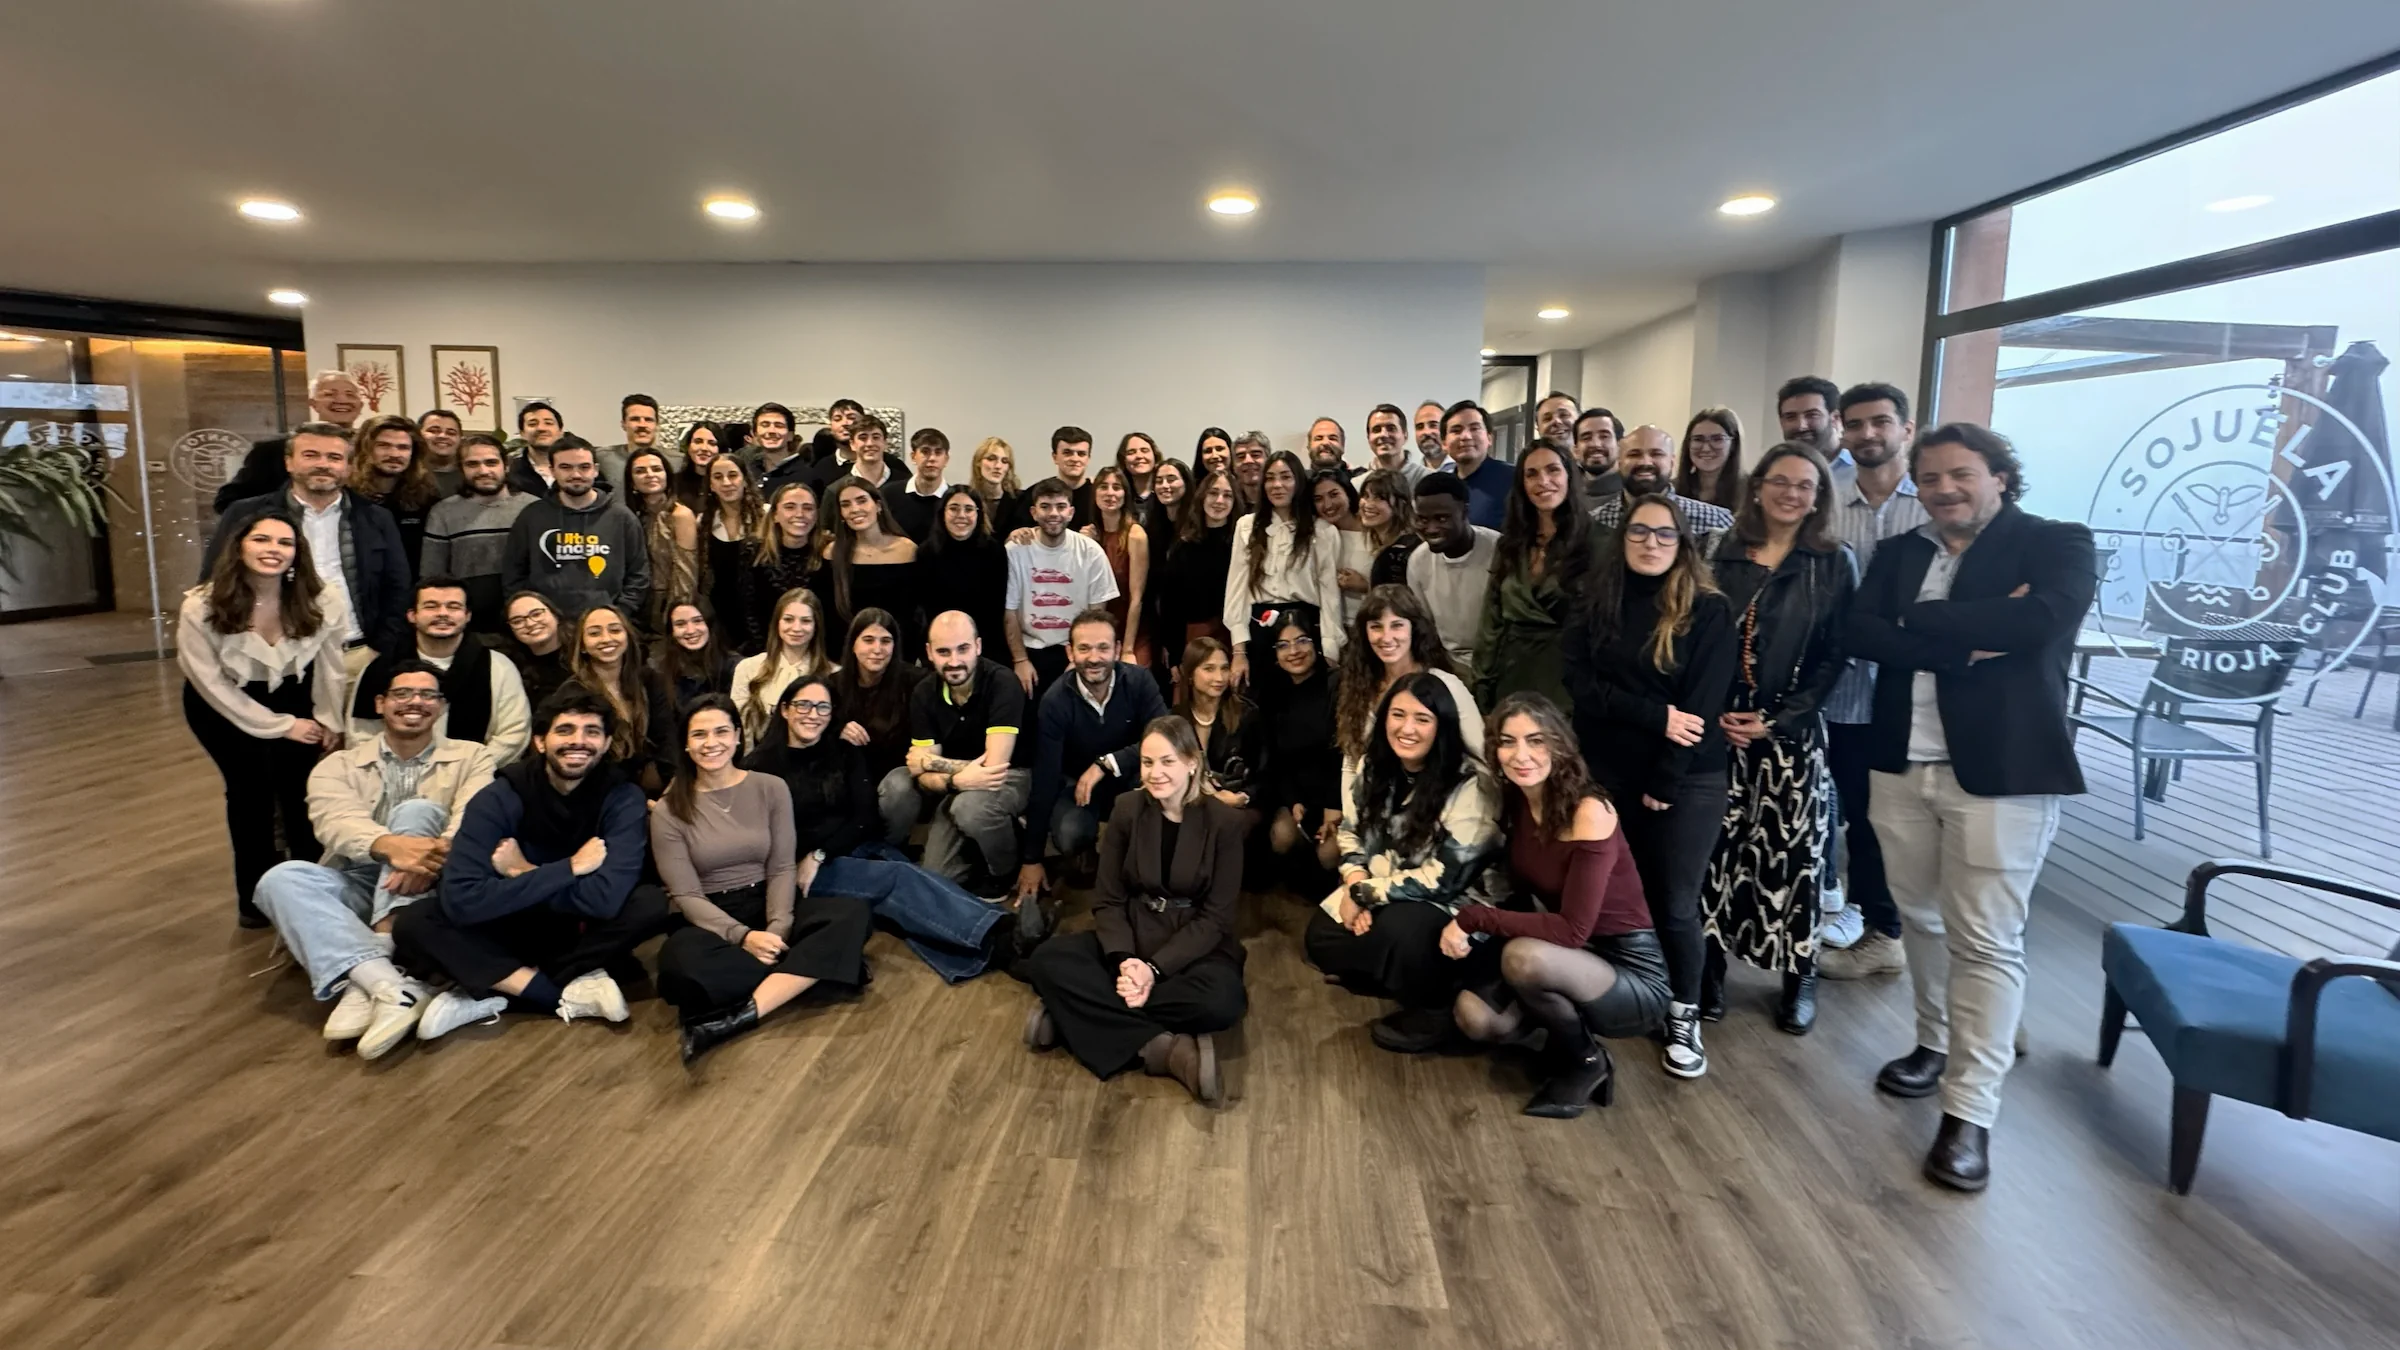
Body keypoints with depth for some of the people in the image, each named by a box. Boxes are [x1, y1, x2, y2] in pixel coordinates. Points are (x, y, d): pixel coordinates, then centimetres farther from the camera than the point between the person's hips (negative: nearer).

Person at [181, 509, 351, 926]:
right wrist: (279, 726, -14)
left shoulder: (322, 601, -21)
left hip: (292, 696, 2)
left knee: (299, 783, -10)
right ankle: (255, 894, 3)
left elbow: (329, 665, -6)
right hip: (223, 704, -1)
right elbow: (210, 683, -15)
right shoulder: (201, 607, -24)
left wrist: (330, 722, 1)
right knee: (251, 781, -14)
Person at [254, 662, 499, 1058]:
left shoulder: (471, 757, 7)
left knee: (416, 810, -25)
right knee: (281, 879, -25)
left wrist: (434, 856, -38)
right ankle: (392, 986, -44)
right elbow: (334, 820, -13)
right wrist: (389, 845, -37)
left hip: (428, 893, -2)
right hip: (356, 889, 2)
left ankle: (367, 984, -37)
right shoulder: (339, 765, 10)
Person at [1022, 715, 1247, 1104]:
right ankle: (1164, 1048, -28)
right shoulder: (1127, 809, -2)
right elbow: (1108, 901, -2)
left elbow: (1216, 917, -11)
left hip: (1198, 946, -2)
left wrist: (1155, 968, -23)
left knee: (1221, 1001, -37)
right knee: (1045, 961, -24)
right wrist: (1124, 960, -22)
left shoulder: (1224, 821, -9)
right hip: (1132, 938, 3)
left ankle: (1075, 1014, -25)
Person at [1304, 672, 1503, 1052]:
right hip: (1387, 896, 7)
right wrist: (1356, 888, -15)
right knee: (1321, 936, -9)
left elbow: (1442, 880, -25)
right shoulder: (1371, 766, -4)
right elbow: (1351, 833, 5)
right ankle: (1410, 982, 8)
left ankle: (1435, 1008, -4)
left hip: (1457, 904, -7)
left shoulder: (1471, 786, -24)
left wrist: (1364, 893, -19)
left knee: (1400, 931, -34)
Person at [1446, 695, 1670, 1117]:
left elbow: (1572, 929, -25)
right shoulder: (1518, 805, -1)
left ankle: (1585, 1061, -4)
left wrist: (1474, 919, -24)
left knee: (1523, 957, -32)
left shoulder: (1589, 812, -21)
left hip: (1633, 975, -6)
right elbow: (1522, 895, 7)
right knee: (1473, 1016, -16)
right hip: (1575, 964, 6)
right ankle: (1572, 1038, 11)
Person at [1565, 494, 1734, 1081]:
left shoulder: (1708, 611, -4)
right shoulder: (1595, 604, 4)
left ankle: (1684, 1016, 22)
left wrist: (1664, 782, -11)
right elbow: (1582, 684, -6)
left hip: (1686, 782, -2)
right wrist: (1656, 715, -16)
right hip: (1606, 776, 2)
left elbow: (1704, 705, -9)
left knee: (1674, 906, 1)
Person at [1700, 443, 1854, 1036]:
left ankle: (1800, 976, 16)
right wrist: (1713, 712, -8)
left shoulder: (1834, 564, 3)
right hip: (1719, 727, 1)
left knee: (1793, 852, 1)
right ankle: (1710, 963, 16)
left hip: (1793, 733, -1)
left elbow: (1833, 657, -2)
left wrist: (1776, 720, -11)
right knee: (1714, 846, 3)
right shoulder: (1722, 554, 7)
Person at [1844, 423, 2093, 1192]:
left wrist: (1918, 621, -12)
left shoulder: (2056, 545, -2)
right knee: (1921, 919, 16)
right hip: (1902, 766, 5)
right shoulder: (1898, 553, 10)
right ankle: (1936, 1045, 36)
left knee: (1986, 941, -2)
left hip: (2002, 770, -5)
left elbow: (2041, 619, -22)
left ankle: (1970, 1112, 6)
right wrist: (1964, 641, -18)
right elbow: (1859, 633, -5)